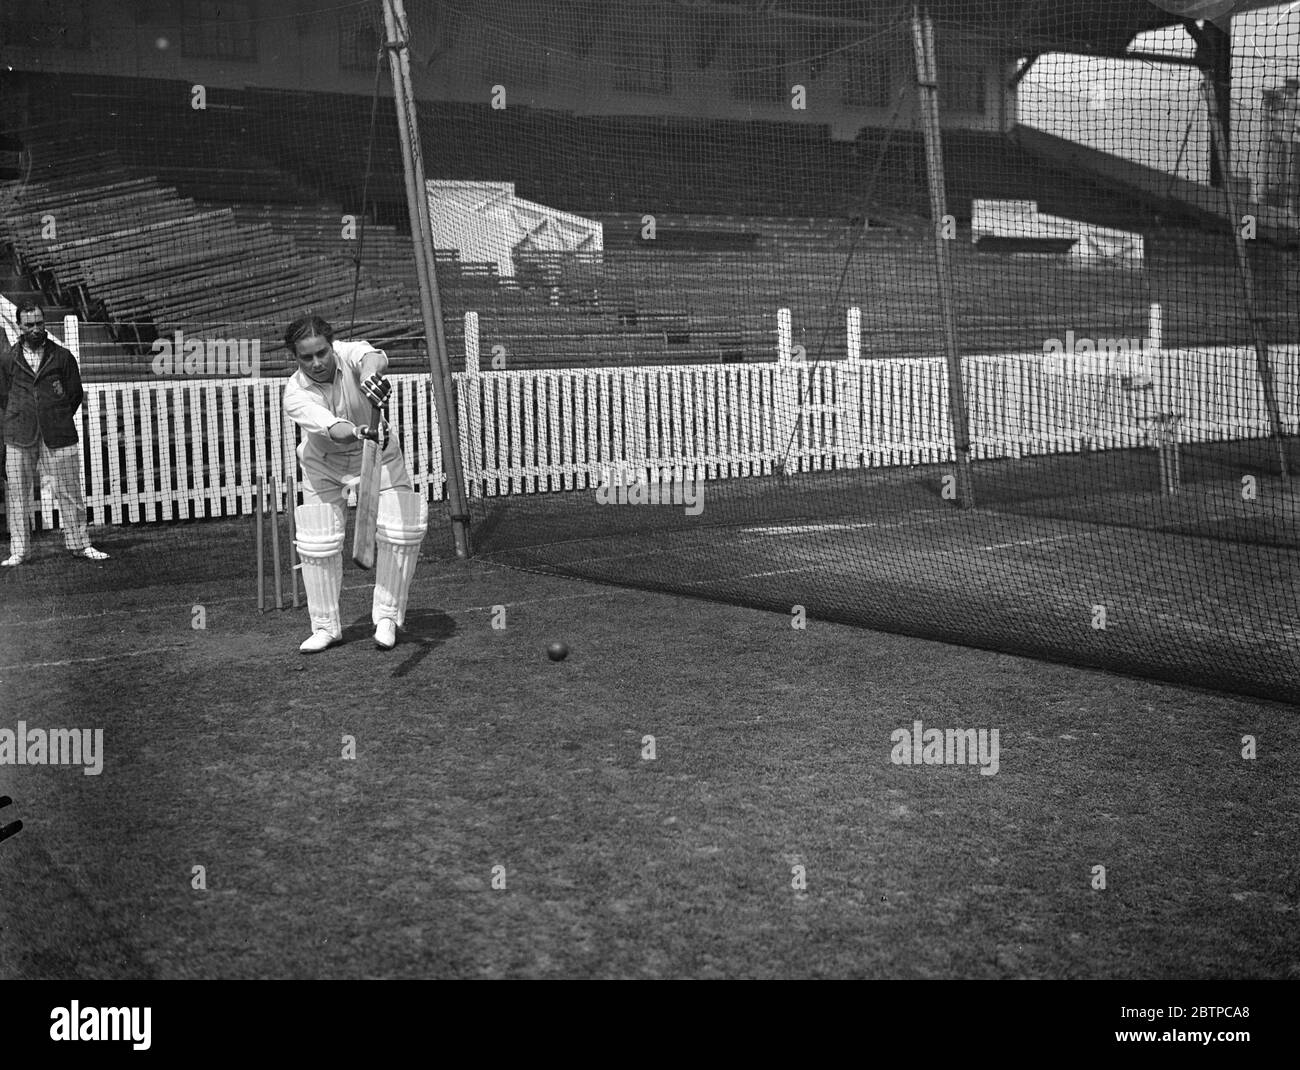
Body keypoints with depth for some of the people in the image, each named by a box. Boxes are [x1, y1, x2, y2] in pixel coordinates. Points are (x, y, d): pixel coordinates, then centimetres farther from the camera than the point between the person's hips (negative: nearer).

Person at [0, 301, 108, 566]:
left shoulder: (62, 357, 6)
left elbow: (76, 394, 10)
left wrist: (57, 420, 7)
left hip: (59, 437, -1)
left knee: (70, 494, 2)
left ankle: (79, 544, 12)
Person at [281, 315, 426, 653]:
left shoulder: (349, 353, -25)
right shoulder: (295, 393, -26)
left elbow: (375, 357, -50)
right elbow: (329, 427, -44)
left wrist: (370, 372, -75)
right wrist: (359, 432, -66)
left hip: (377, 456, 0)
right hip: (323, 465, 0)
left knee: (400, 532, -11)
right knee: (317, 543, -4)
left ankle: (387, 616, 7)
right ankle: (326, 626, 14)